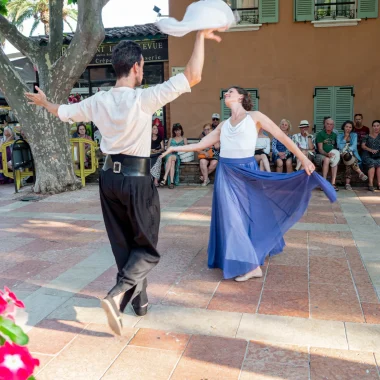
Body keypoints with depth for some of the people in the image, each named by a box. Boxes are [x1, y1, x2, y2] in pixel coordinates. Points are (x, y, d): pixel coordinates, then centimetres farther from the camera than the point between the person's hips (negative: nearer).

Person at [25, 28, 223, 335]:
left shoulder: (99, 101, 3)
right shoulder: (144, 97, -14)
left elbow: (64, 112, 21)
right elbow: (193, 76, -18)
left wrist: (44, 103, 42)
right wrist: (201, 36, -6)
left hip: (110, 177, 6)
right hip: (137, 179, -6)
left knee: (123, 244, 18)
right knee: (147, 248, 7)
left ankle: (139, 301, 31)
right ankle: (118, 294, -15)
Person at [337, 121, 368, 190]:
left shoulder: (354, 135, 16)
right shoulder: (339, 136, 15)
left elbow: (354, 146, -3)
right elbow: (340, 147, -2)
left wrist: (347, 149, -21)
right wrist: (345, 137, -6)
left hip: (352, 154, 1)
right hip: (343, 154, 0)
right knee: (347, 156, -39)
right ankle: (360, 173, -39)